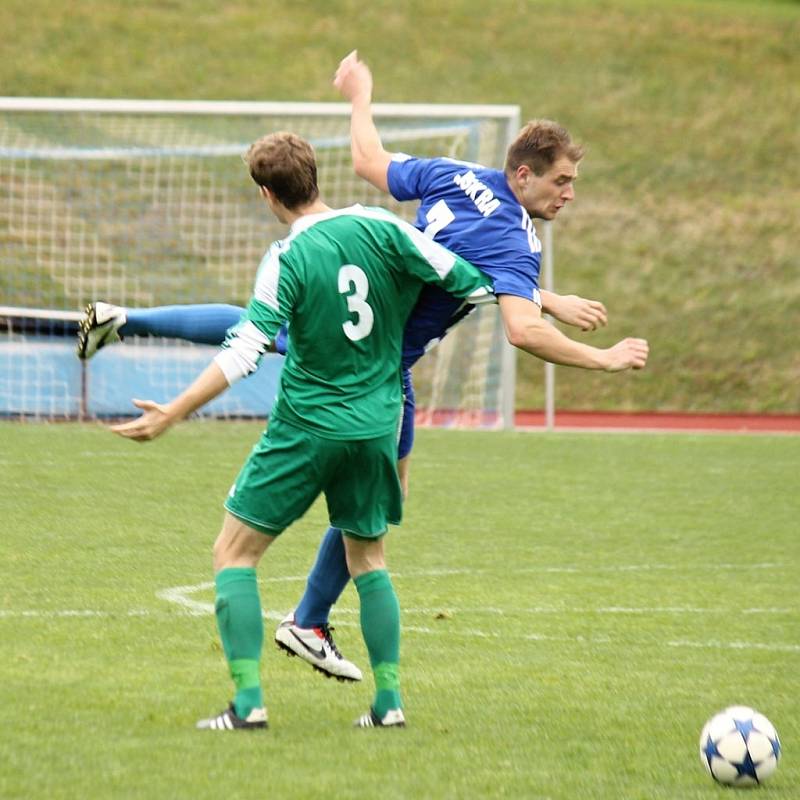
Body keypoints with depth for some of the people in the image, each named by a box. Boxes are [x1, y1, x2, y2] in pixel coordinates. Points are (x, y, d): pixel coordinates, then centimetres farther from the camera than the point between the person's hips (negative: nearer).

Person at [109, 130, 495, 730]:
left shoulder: (287, 260, -14)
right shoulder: (379, 227, -4)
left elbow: (243, 356, -19)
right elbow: (470, 283, -4)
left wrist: (172, 415, -14)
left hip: (306, 427, -5)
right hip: (377, 427, 5)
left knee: (234, 553, 5)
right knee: (368, 560, 21)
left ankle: (249, 700, -5)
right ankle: (389, 699, 14)